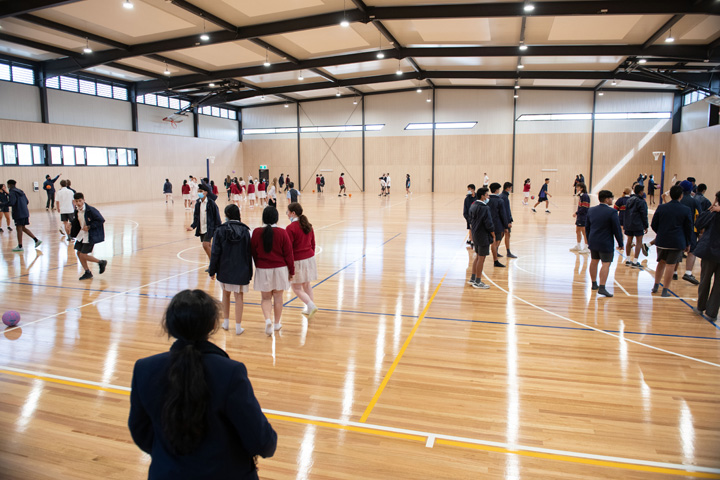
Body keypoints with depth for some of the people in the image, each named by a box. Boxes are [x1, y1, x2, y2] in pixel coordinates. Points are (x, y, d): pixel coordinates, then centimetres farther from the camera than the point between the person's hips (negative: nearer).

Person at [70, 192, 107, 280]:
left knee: (83, 255, -9)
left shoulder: (91, 210, -19)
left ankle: (101, 262, 13)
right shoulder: (77, 210, 3)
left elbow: (101, 220, -19)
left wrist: (89, 227, -21)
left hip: (91, 236, -8)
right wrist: (71, 224, 1)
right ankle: (88, 273, 20)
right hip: (82, 234, 8)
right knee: (79, 253, 7)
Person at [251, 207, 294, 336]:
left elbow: (253, 253, 3)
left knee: (266, 298, 12)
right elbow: (288, 254, -7)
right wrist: (291, 271, 4)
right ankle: (277, 323, 25)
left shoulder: (256, 232, -7)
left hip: (262, 270, 1)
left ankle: (267, 319, -10)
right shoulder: (282, 233, -11)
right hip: (280, 269, 0)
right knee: (278, 297, 13)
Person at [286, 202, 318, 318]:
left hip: (298, 260, -7)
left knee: (296, 288, 6)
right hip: (310, 258, 7)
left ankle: (311, 306, -7)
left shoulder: (291, 228, -17)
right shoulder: (308, 225, 5)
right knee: (307, 285, 19)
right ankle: (309, 309, 25)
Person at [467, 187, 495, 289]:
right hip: (483, 236, -9)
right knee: (481, 258, 0)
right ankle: (477, 282, 8)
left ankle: (473, 279, 25)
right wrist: (493, 236, -9)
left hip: (475, 235, 9)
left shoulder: (473, 206, 7)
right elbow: (489, 224, -18)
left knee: (477, 257, 19)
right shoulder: (484, 208, -19)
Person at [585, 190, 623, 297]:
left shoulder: (591, 210, 3)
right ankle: (602, 288, -8)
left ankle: (594, 284, 28)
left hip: (593, 242, 7)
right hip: (606, 243, -6)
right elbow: (617, 229, -12)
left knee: (594, 261, 17)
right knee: (606, 264, -3)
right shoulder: (611, 212, -16)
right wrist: (620, 243, -1)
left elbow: (587, 227, 11)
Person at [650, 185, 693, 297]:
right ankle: (665, 290, 7)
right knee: (670, 265, 3)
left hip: (661, 241, 2)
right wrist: (687, 243, 13)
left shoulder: (661, 208, -3)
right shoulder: (686, 210, -6)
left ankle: (656, 286, 23)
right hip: (677, 242, -2)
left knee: (661, 263, 18)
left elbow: (653, 225, 3)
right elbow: (689, 229, 1)